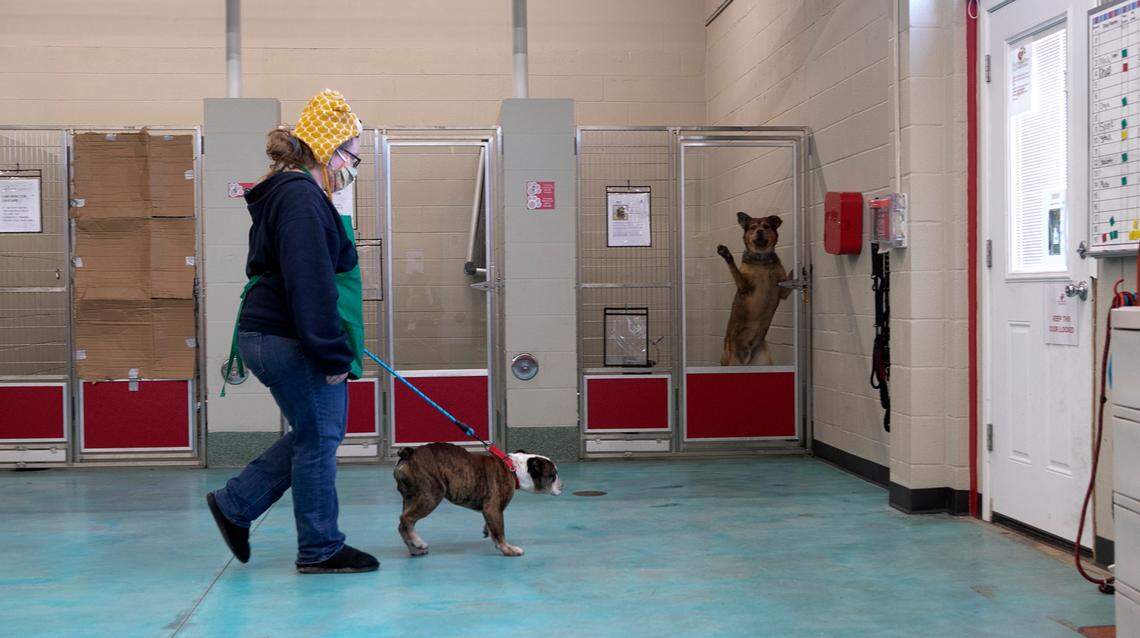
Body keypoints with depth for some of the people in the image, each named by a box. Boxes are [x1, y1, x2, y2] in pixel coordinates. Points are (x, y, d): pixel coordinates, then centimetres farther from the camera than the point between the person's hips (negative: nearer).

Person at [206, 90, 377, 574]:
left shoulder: (289, 193, 17)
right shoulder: (301, 197, -18)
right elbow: (309, 284, -24)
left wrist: (334, 346, 25)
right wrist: (333, 353, -22)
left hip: (269, 335, 11)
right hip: (290, 341, -11)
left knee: (317, 432, 19)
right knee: (318, 439, 0)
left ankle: (235, 504, 24)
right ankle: (320, 550, 12)